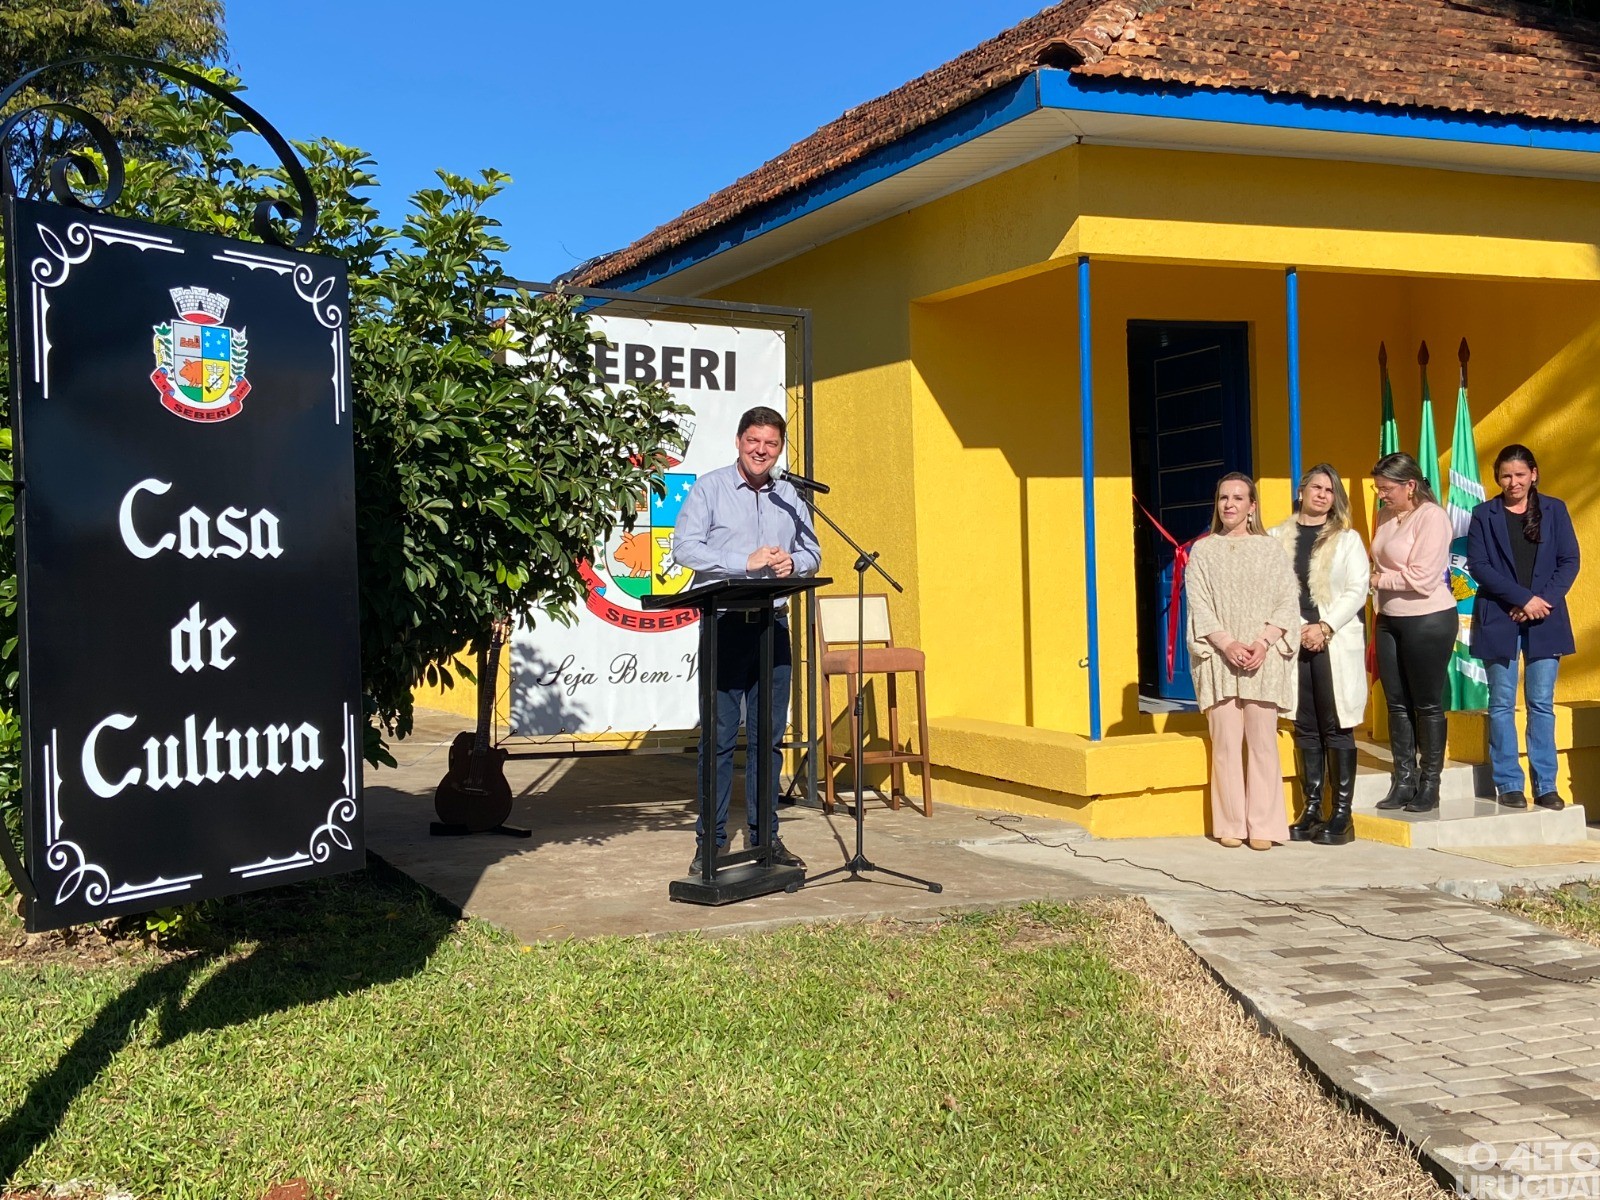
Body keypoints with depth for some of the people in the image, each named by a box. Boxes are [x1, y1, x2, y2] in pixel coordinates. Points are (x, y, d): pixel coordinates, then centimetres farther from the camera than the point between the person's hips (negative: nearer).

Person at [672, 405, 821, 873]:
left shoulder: (789, 496, 14)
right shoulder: (710, 488, 0)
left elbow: (813, 552, 16)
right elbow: (684, 545, -10)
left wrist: (793, 562, -8)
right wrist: (746, 562, -18)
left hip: (773, 624, 4)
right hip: (725, 623, -4)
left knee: (770, 734, 8)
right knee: (721, 734, -3)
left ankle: (764, 834, 17)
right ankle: (711, 839, 4)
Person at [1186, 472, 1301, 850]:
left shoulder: (1269, 549, 8)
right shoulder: (1203, 551, 9)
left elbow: (1287, 601, 2)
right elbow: (1199, 605, 1)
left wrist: (1263, 642, -12)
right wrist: (1228, 644, -12)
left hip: (1263, 658, 0)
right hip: (1219, 658, 0)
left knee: (1263, 742, -1)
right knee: (1225, 743, -1)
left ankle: (1263, 825, 3)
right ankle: (1230, 824, 5)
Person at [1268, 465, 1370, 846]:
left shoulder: (1347, 539, 6)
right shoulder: (1278, 537, 10)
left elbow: (1357, 590, -2)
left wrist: (1324, 627, -11)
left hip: (1335, 642, -2)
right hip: (1293, 640, 2)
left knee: (1336, 727, -3)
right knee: (1306, 728, 7)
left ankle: (1341, 814, 0)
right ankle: (1311, 809, 13)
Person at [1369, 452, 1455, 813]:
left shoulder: (1431, 517, -14)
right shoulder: (1386, 517, 9)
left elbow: (1421, 577, -20)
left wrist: (1377, 580, -10)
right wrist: (1374, 577, -2)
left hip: (1428, 620, -8)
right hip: (1390, 618, 8)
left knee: (1428, 704, 2)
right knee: (1396, 702, 10)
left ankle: (1429, 786, 12)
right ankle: (1403, 782, 18)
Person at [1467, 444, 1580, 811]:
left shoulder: (1554, 510, 8)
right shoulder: (1484, 514, 3)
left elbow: (1569, 561, 4)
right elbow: (1478, 565, -5)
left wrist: (1545, 600, -11)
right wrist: (1523, 598, -13)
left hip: (1545, 621, 1)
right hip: (1499, 620, -1)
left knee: (1542, 704, 3)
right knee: (1502, 704, 1)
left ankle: (1546, 785, 8)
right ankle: (1509, 784, 8)